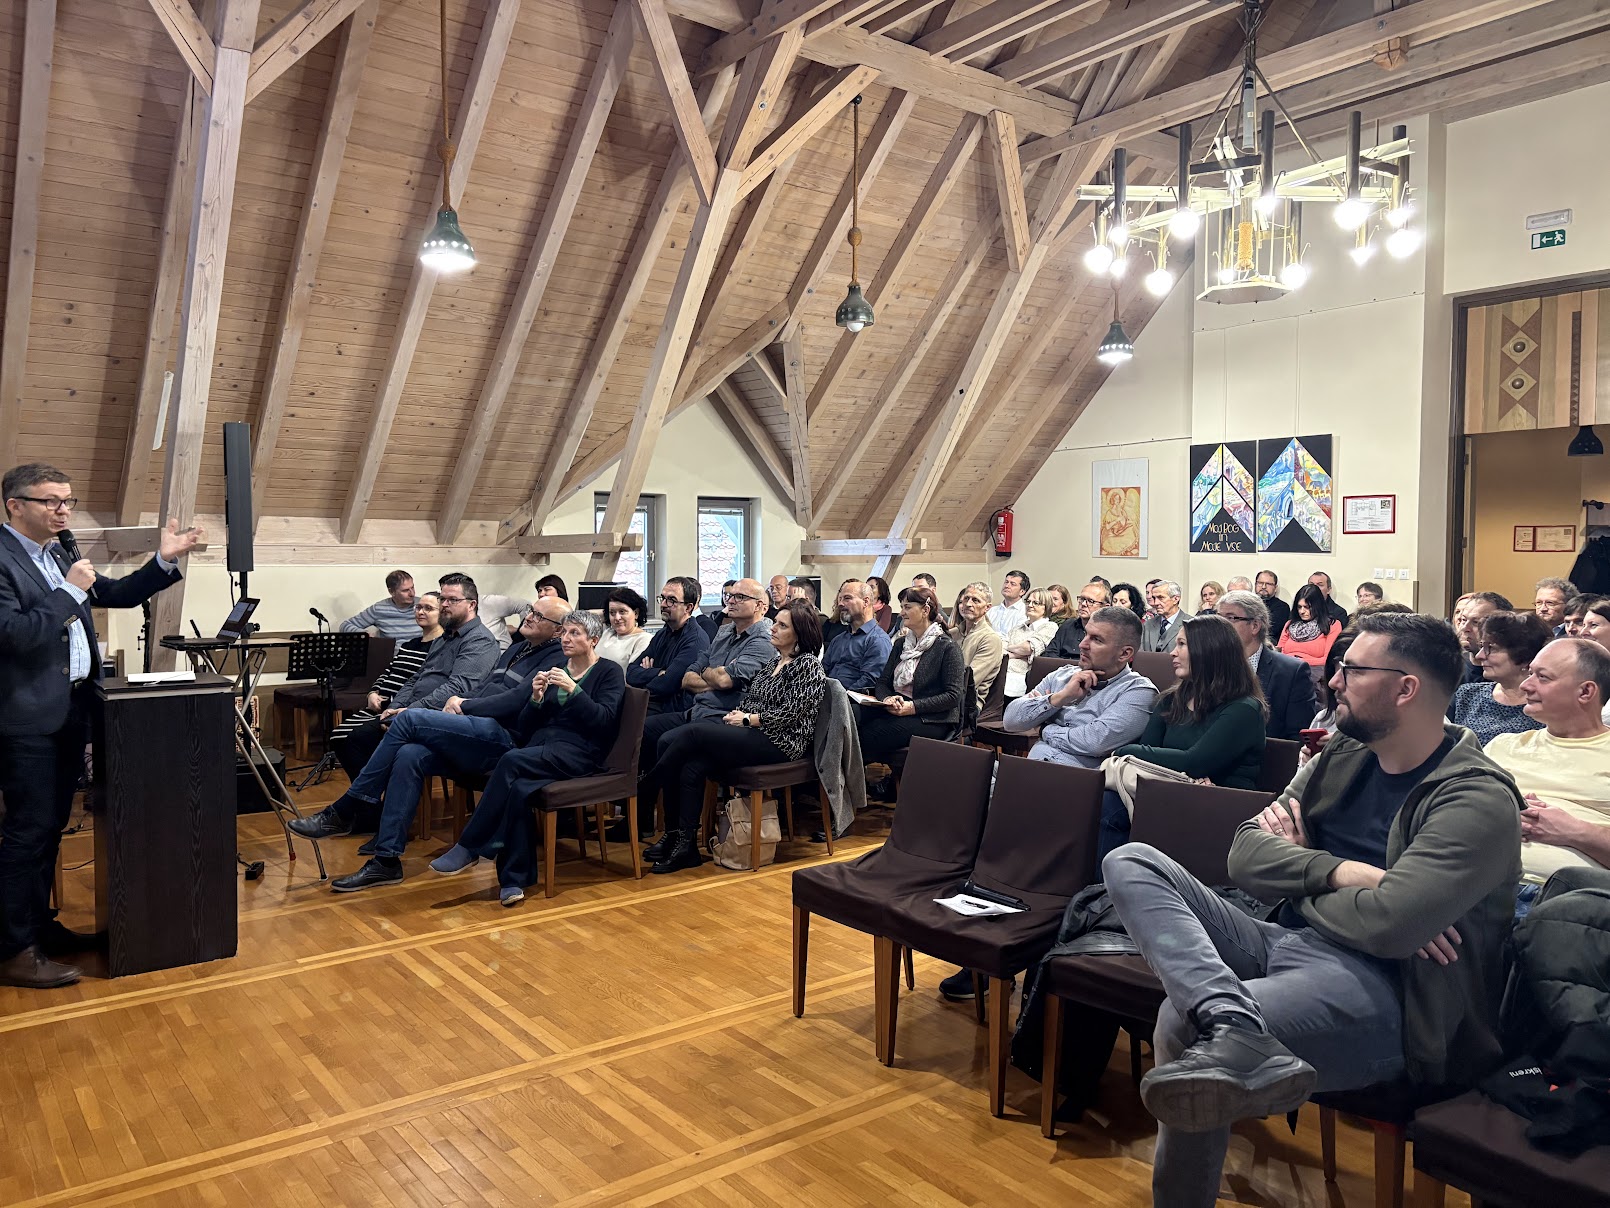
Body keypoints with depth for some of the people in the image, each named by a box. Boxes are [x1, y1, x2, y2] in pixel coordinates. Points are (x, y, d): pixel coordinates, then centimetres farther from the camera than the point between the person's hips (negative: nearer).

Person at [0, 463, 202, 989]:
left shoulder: (60, 555, 13)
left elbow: (115, 594, 19)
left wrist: (164, 562, 7)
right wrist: (70, 591, -18)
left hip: (70, 710, 8)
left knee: (50, 827, 15)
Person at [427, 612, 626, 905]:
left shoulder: (610, 672, 6)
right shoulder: (554, 669, 21)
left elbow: (604, 720, -9)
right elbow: (526, 725, 16)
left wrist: (573, 690, -18)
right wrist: (536, 697, -4)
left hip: (579, 751, -5)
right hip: (541, 743, 5)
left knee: (511, 760, -31)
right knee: (517, 787, -31)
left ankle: (469, 848, -22)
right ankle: (515, 878, -28)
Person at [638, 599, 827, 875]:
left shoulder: (808, 665, -5)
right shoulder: (775, 660, 20)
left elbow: (790, 714, -14)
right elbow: (750, 695, 23)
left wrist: (747, 719, -9)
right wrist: (736, 713, 2)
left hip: (778, 742, -8)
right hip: (749, 732, 8)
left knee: (691, 733, -23)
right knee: (692, 766, -18)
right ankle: (684, 846, -14)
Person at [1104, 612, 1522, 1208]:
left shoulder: (1477, 799, -10)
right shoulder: (1344, 755, 13)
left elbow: (1389, 925, -24)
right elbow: (1246, 856, 6)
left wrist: (1298, 877, -5)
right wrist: (1344, 873, -13)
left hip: (1376, 987, -9)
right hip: (1287, 945, 10)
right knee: (1132, 863, -15)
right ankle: (1234, 1028, -34)